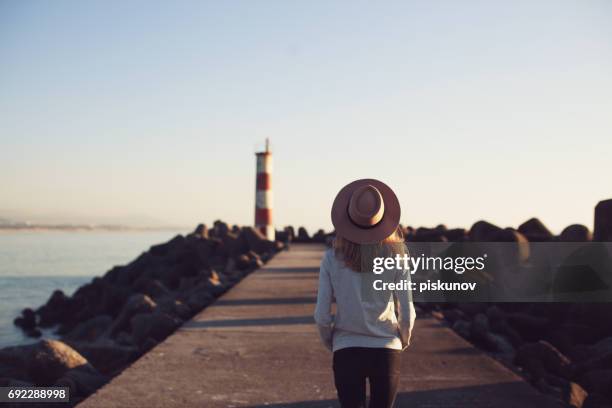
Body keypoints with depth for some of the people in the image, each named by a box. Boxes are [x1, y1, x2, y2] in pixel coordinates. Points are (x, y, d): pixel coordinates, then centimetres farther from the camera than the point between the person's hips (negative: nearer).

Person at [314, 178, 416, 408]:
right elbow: (407, 313, -4)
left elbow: (322, 315, -6)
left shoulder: (332, 258, -6)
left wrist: (330, 342, 14)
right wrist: (403, 341, 16)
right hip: (387, 351, 1)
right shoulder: (396, 257, -6)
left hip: (347, 351, 0)